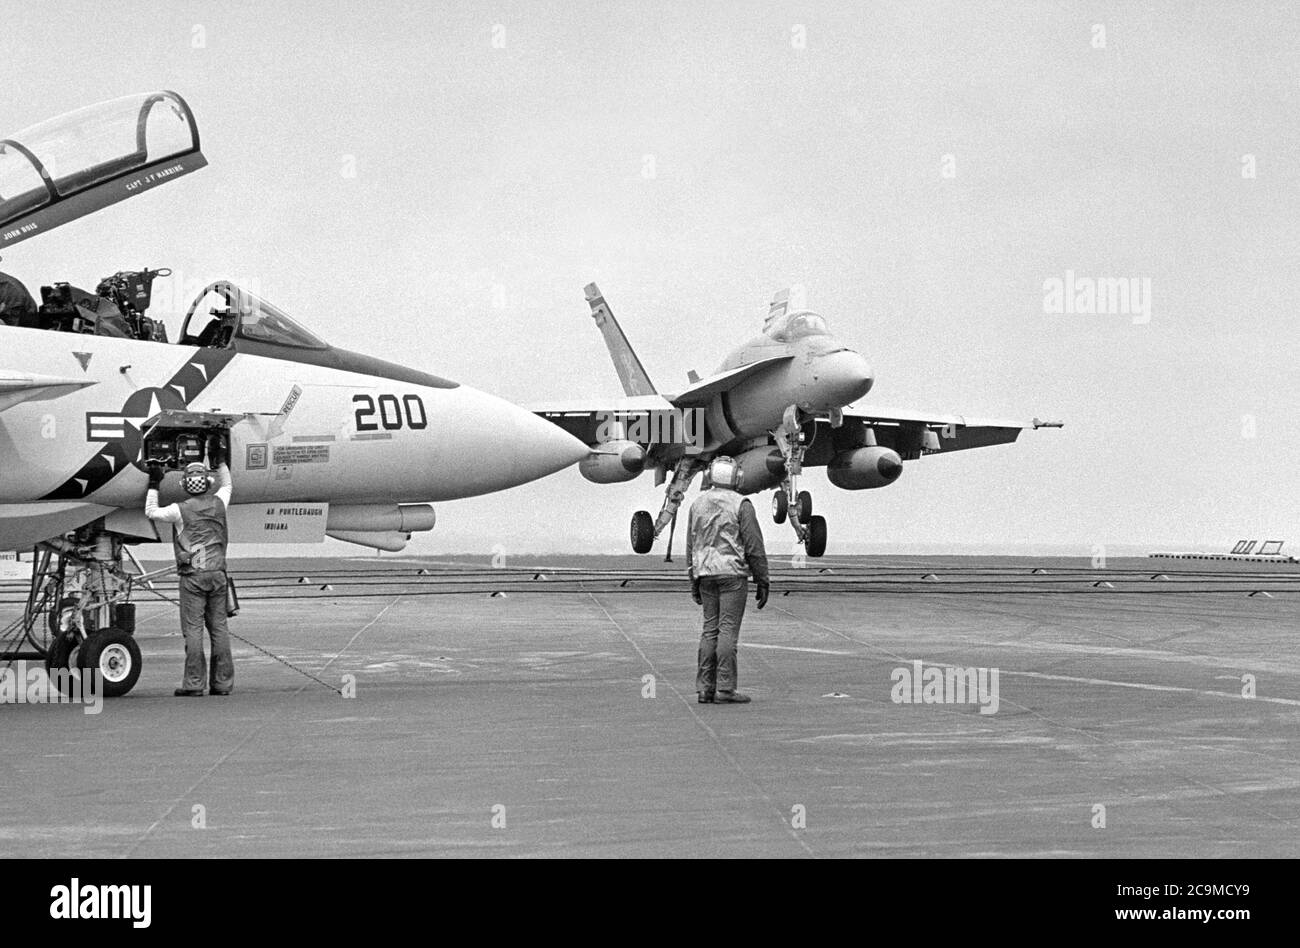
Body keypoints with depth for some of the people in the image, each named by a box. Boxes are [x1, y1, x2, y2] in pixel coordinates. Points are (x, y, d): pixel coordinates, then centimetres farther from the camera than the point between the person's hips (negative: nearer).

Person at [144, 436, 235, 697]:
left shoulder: (181, 510, -7)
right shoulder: (218, 504, 5)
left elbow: (151, 512, 9)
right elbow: (226, 485, 28)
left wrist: (154, 486, 17)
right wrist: (220, 459, 33)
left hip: (193, 576, -4)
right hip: (217, 573, 4)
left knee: (193, 629, -4)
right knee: (218, 628, 7)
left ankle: (194, 683, -5)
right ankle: (223, 682, 8)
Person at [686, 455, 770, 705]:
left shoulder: (698, 504, 8)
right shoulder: (741, 505, -7)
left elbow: (691, 545, 12)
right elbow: (754, 547, -9)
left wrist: (694, 581, 18)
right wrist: (762, 582, -3)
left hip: (705, 573, 5)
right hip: (732, 572, -5)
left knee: (710, 630, 9)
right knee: (728, 630, -5)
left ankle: (705, 688, 7)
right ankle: (725, 689, -7)